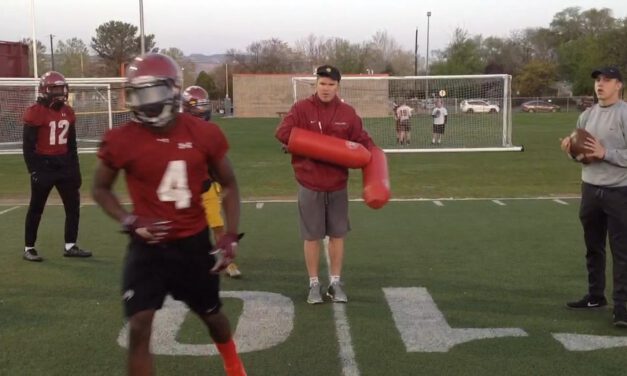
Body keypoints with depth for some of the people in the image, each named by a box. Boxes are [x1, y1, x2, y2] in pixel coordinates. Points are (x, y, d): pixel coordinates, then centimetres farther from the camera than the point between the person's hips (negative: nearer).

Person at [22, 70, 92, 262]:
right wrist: (33, 170, -15)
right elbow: (28, 145, -11)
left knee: (73, 206, 6)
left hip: (64, 164, 6)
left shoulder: (68, 112, 8)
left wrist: (75, 168, 13)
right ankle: (29, 249, 15)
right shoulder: (35, 112, -12)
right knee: (36, 209, 4)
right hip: (43, 166, -6)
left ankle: (70, 246, 16)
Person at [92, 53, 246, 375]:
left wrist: (230, 236, -5)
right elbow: (100, 189, 4)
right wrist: (130, 222, -13)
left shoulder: (204, 134, -10)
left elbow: (229, 185, 4)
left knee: (211, 314, 20)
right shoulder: (121, 140, -12)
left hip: (194, 243, 1)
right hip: (148, 247, -1)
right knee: (139, 328, -8)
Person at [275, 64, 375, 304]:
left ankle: (335, 283, 22)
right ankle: (314, 284, 19)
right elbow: (282, 133, -15)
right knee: (312, 236, 6)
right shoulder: (301, 108, -5)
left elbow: (362, 141, 6)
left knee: (337, 234, 9)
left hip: (338, 185, 3)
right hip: (310, 185, -2)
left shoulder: (348, 113, 3)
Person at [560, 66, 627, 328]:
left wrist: (605, 153, -24)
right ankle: (595, 296, 29)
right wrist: (570, 149, -4)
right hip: (590, 189, 7)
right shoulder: (587, 115, 10)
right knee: (593, 247, 16)